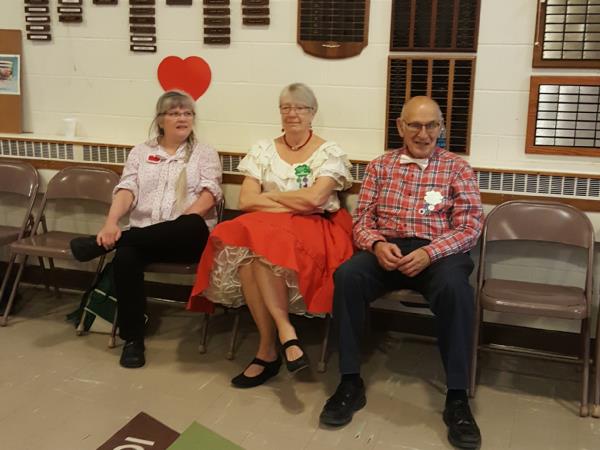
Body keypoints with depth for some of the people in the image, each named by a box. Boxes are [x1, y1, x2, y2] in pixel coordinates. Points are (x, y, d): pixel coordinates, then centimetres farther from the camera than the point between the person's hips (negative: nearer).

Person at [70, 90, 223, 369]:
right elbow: (127, 189, 4)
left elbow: (210, 193, -5)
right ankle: (133, 338, -19)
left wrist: (179, 225, -20)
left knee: (193, 226, -40)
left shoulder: (205, 153, 11)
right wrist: (111, 223, -17)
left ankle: (101, 243, -29)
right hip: (144, 235, 2)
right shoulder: (141, 152, 18)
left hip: (188, 238, -1)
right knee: (125, 256, -34)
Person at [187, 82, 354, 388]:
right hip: (265, 228, 3)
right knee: (246, 253, -32)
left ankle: (268, 349, -26)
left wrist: (268, 196, -3)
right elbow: (245, 201, 0)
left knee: (263, 244, -34)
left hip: (313, 230, -3)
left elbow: (314, 198, -14)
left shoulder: (329, 153, 2)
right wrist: (295, 204, -8)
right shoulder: (263, 150, 11)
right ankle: (285, 332, -24)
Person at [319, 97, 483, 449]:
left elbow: (470, 226, -1)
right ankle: (351, 382, -18)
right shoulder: (379, 166, 15)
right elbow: (362, 220, 10)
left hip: (439, 252, -1)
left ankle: (457, 398, -24)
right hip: (387, 249, 2)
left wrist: (429, 253, -19)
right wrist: (377, 244, -15)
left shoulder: (458, 168, 9)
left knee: (455, 286, -36)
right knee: (347, 275, -30)